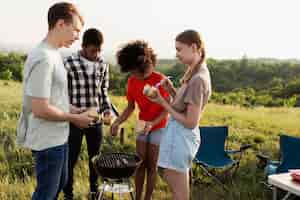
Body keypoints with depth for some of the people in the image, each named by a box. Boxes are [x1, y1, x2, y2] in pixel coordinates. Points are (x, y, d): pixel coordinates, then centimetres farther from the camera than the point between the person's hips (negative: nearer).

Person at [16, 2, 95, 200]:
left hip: (58, 137, 10)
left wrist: (73, 109, 4)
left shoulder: (54, 53, 6)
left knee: (60, 182, 25)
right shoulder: (44, 58, -25)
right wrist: (74, 118, -15)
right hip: (48, 141, -10)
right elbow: (40, 109, -26)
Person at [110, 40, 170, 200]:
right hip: (142, 125, 5)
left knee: (151, 166, 2)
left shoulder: (160, 80, -24)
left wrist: (152, 123, -32)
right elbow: (130, 107, 2)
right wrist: (118, 122, -12)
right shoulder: (132, 82, -7)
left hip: (158, 127, -4)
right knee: (140, 164, 6)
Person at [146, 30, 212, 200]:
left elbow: (190, 122, -22)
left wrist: (163, 102, -17)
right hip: (179, 133, 10)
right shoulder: (197, 73, 7)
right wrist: (171, 90, -2)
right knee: (168, 176, 27)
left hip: (181, 135, -10)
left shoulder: (197, 79, -23)